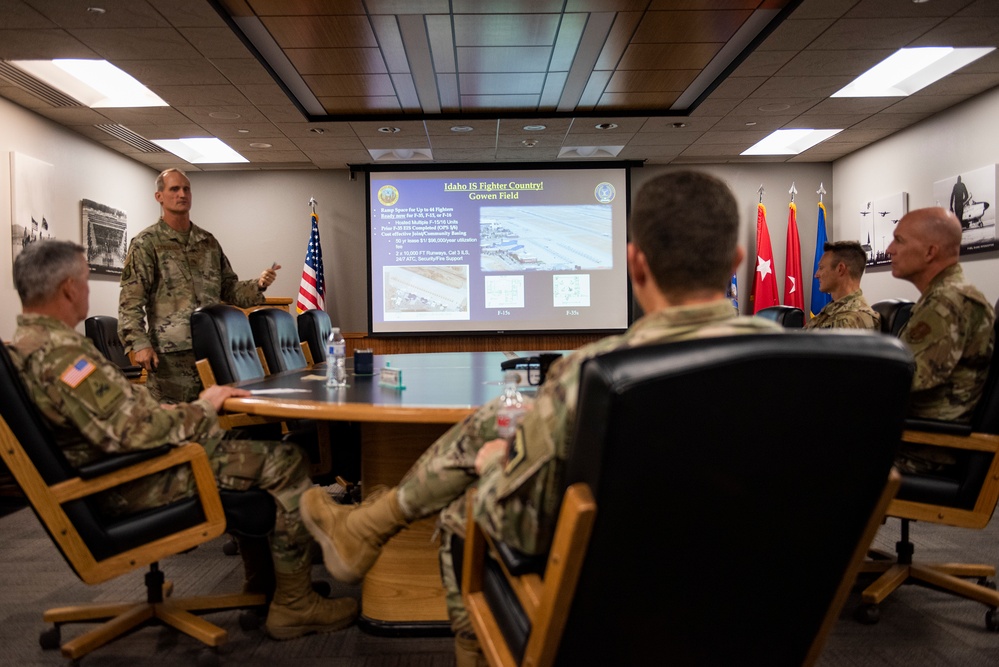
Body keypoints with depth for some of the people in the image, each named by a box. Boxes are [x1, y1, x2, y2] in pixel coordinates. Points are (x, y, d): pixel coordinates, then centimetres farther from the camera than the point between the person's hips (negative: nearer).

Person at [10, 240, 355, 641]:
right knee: (286, 464, -11)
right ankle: (294, 605, -1)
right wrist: (202, 408, -14)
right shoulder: (59, 352, -24)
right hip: (134, 486, -11)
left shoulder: (26, 344, 11)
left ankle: (262, 578, 26)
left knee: (245, 451, 23)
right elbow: (131, 430, -30)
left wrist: (189, 412, 11)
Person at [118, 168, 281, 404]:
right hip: (171, 355, -5)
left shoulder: (209, 242, 16)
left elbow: (229, 290, 18)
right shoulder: (146, 243, 0)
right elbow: (130, 301, -6)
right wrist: (139, 343, -17)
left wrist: (257, 285, -1)